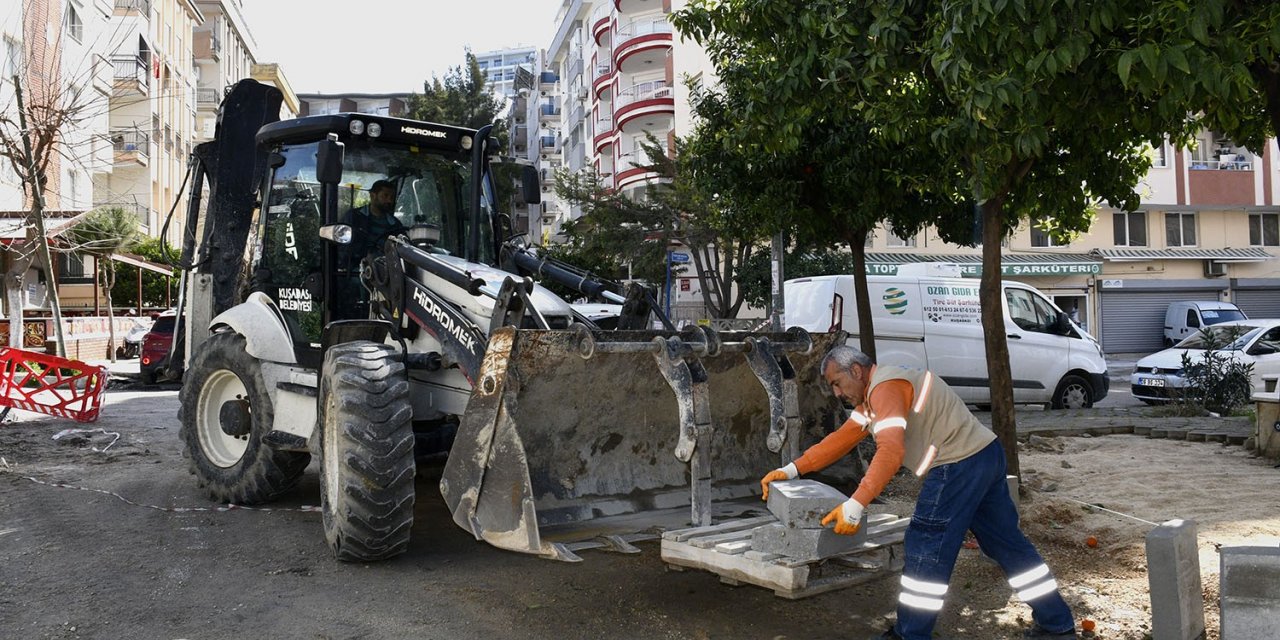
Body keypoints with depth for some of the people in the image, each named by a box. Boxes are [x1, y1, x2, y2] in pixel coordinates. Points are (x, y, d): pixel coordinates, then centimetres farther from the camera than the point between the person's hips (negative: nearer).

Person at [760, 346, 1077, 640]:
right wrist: (792, 470, 11)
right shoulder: (873, 392, 17)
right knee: (1007, 542, 17)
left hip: (960, 465, -11)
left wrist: (854, 506, -32)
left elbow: (890, 452, -29)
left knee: (926, 547, -4)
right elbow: (841, 439, 16)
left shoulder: (885, 387, -16)